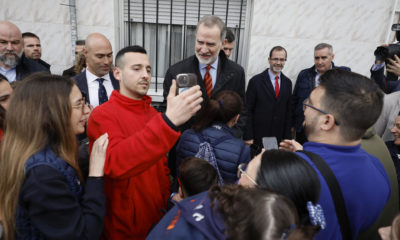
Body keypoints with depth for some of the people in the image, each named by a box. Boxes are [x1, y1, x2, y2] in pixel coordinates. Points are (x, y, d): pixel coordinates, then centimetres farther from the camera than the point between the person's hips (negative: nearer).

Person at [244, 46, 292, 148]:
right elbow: (248, 111, -7)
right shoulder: (256, 81, -5)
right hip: (258, 137, -3)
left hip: (279, 138, 4)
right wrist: (248, 137, -11)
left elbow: (289, 111, 12)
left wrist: (287, 137, 8)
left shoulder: (288, 82, 9)